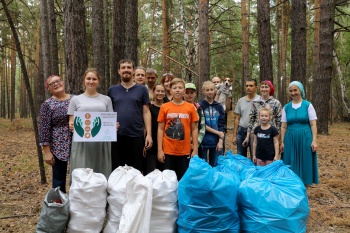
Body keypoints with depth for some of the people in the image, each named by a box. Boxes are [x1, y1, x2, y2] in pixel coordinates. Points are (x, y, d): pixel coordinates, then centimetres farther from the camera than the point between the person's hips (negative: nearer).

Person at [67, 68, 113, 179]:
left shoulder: (106, 99, 13)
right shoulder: (76, 99, 11)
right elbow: (71, 122, 9)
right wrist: (72, 126, -14)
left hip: (102, 142, 1)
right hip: (82, 142, -1)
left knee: (101, 173, 2)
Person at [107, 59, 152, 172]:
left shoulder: (142, 89, 5)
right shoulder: (112, 90, 9)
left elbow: (146, 112, 3)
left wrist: (149, 134, -5)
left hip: (136, 135, -1)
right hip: (116, 136, 1)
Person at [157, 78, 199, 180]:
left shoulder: (190, 107, 0)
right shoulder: (164, 107, -1)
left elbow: (194, 129, 3)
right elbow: (160, 129, 2)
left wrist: (195, 150, 0)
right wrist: (160, 150, -2)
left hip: (185, 152, 0)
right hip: (168, 151, 0)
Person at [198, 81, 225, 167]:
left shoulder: (219, 106, 7)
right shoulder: (200, 106, -3)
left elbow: (221, 125, 4)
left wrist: (220, 141, -6)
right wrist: (217, 133, -9)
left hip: (216, 141, 3)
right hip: (203, 141, -3)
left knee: (214, 166, 10)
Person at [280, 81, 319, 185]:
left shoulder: (308, 105, -1)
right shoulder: (286, 107, 6)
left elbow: (313, 125, -3)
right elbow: (283, 126, 7)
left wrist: (314, 140, -10)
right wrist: (282, 142, 3)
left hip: (305, 138, -2)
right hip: (290, 139, 2)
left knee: (305, 164, 4)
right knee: (291, 165, 7)